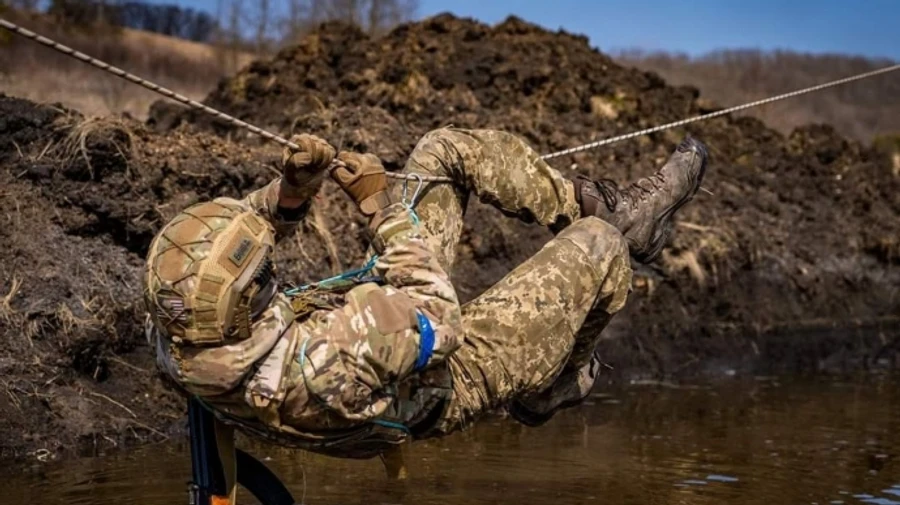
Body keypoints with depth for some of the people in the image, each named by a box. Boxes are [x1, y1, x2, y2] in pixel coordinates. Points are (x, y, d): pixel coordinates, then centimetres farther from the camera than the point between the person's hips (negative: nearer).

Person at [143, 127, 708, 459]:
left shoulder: (174, 327, -25)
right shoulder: (322, 367, -49)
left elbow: (249, 227, -5)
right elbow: (440, 322, -32)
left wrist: (291, 186, -24)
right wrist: (385, 206, -27)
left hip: (380, 317, 7)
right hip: (454, 376, -7)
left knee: (447, 149, 6)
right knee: (595, 246, -1)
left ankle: (612, 206, 22)